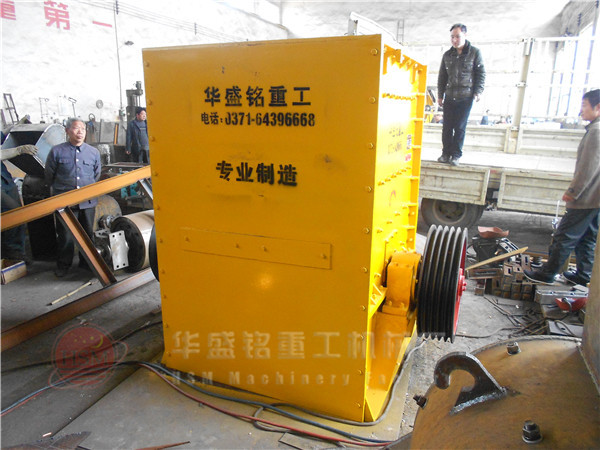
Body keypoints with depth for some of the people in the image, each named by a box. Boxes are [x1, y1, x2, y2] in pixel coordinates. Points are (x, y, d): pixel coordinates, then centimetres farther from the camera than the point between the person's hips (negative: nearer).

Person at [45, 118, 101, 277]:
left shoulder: (93, 152, 7)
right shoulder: (56, 151, -1)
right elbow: (50, 177, 8)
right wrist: (60, 191, 12)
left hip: (88, 202, 2)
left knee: (88, 234, 12)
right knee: (65, 236, 5)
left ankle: (87, 262, 29)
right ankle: (63, 265, 23)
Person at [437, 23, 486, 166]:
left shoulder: (474, 52, 2)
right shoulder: (447, 55, 11)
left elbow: (481, 74, 2)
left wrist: (478, 92, -7)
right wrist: (440, 95, 12)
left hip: (466, 97, -3)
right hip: (449, 97, 3)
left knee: (460, 127, -4)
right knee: (447, 127, 2)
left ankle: (456, 155, 4)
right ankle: (446, 153, 12)